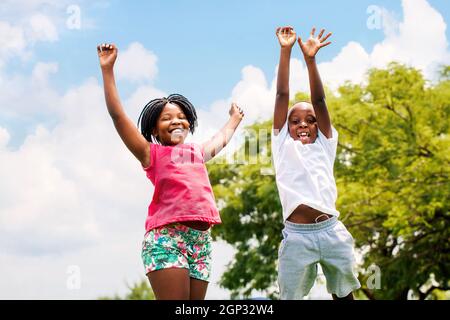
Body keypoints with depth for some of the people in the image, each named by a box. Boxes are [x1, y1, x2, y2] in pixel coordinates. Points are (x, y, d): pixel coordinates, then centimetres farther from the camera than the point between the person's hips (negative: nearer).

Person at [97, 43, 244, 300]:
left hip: (201, 239, 6)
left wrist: (235, 118, 64)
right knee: (175, 302, -17)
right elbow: (118, 115, 2)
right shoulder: (152, 153, 10)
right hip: (166, 236, -6)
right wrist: (108, 69, -1)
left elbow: (222, 139, 47)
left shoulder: (198, 152, 26)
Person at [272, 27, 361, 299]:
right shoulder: (283, 145, 12)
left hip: (333, 231, 2)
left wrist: (310, 59, -4)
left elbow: (319, 100, 5)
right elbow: (282, 96, 7)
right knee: (291, 297, 2)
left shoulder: (325, 145, 15)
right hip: (297, 236, -2)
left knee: (344, 294, 11)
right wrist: (286, 51, 2)